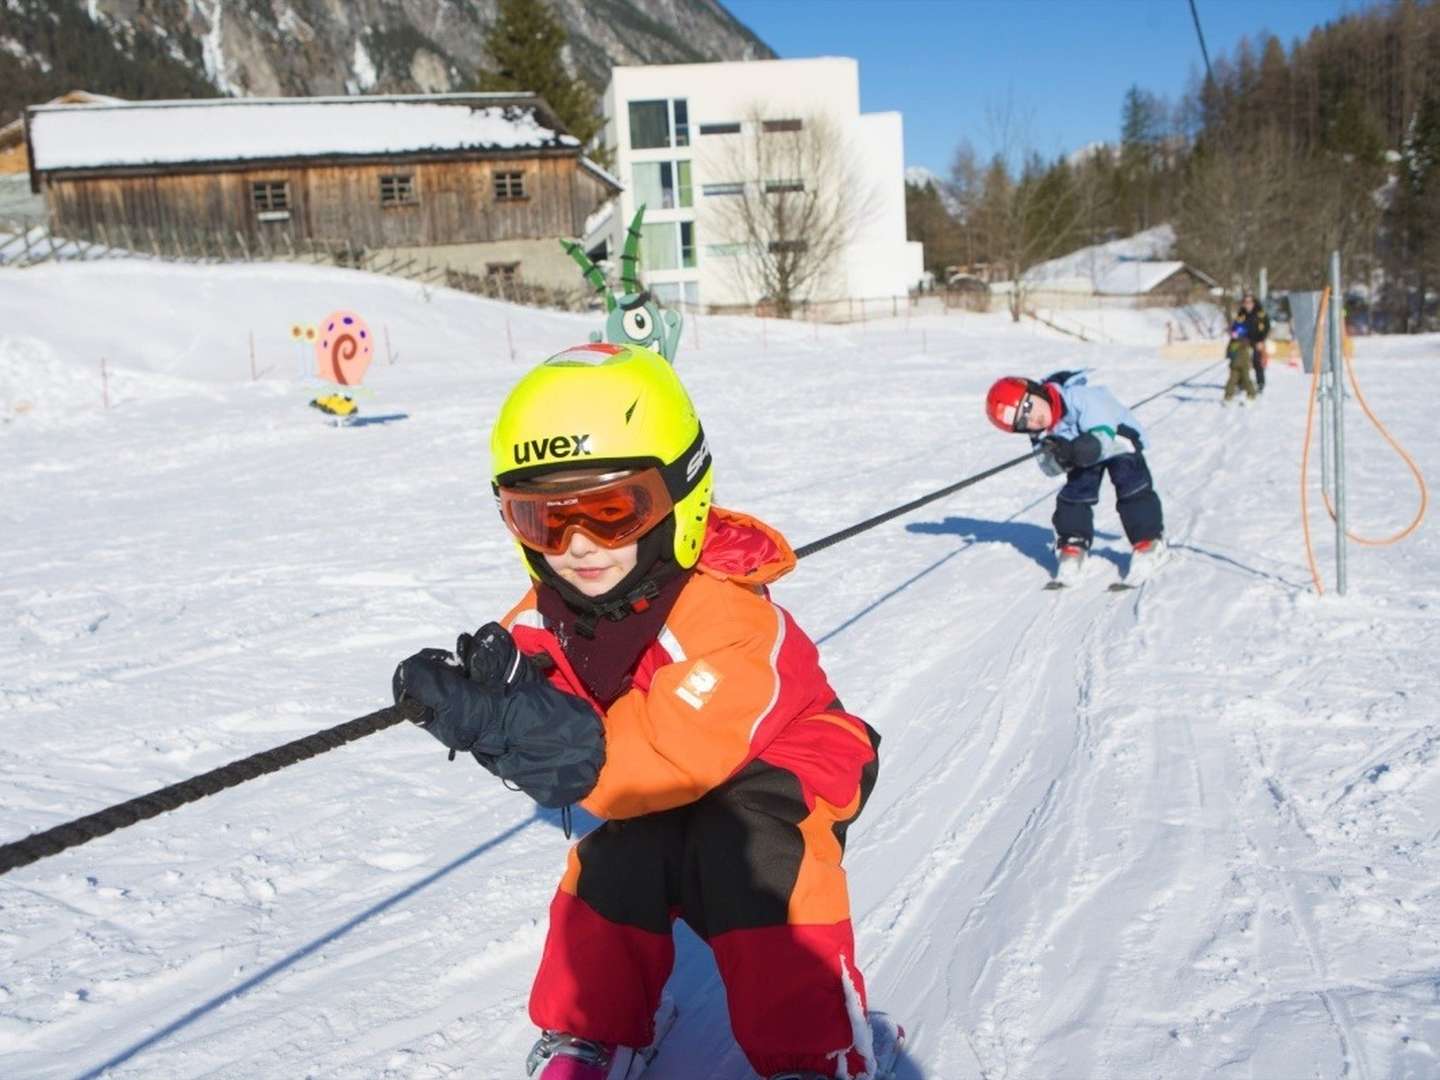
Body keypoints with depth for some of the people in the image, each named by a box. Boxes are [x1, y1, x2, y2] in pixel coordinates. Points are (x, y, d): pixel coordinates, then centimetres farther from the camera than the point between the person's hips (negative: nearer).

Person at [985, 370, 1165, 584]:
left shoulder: (1079, 397, -38)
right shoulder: (1041, 434, -17)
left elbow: (1102, 434, -39)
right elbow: (1048, 468, -15)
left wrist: (1071, 450, -54)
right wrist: (1061, 459, -38)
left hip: (1118, 440, -5)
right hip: (1085, 460, 5)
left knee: (1131, 488, -17)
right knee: (1073, 494, -7)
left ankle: (1147, 541, -4)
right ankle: (1072, 548, 7)